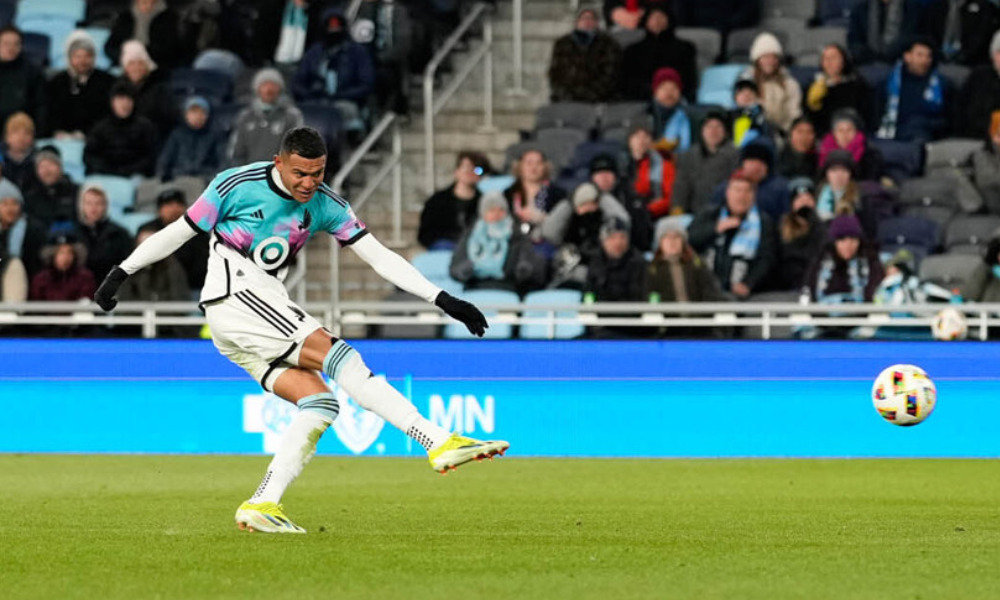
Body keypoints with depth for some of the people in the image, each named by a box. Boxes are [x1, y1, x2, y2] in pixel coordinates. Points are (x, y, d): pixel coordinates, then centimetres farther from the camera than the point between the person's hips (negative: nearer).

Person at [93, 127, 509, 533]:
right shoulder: (236, 185, -9)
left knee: (320, 402, -11)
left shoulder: (326, 205, 5)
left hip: (266, 308, 8)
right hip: (232, 295, -8)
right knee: (336, 354, -22)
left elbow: (380, 257, 5)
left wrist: (443, 300, -3)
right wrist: (121, 273, 8)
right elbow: (179, 232, 3)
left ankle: (261, 505, -13)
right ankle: (439, 442, -32)